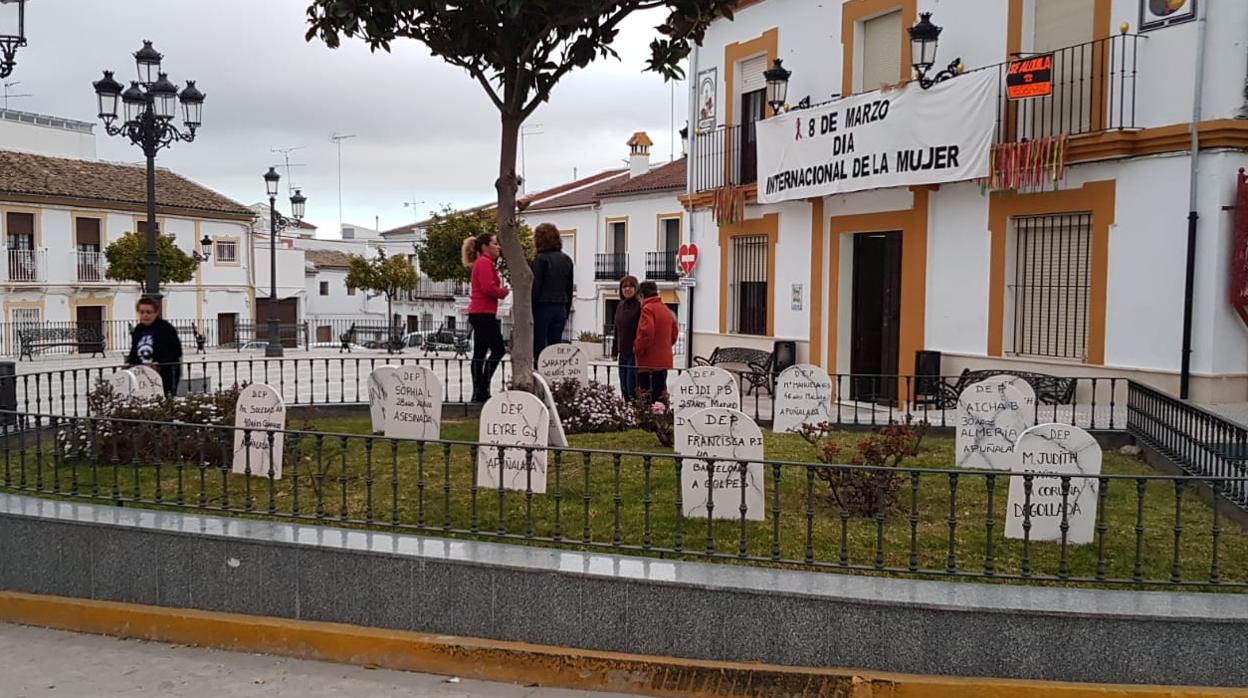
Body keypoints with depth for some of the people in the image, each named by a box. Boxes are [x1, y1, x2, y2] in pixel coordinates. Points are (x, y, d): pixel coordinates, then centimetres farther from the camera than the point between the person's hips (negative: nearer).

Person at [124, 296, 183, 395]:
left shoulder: (166, 329, -8)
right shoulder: (137, 330, 14)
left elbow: (176, 352, -13)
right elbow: (134, 353, 22)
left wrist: (160, 363, -22)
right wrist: (129, 365, 4)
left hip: (165, 377, -6)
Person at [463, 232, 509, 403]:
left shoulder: (482, 263, 21)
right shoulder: (485, 263, -11)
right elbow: (488, 287, -22)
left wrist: (500, 290, 6)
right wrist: (503, 292, -6)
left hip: (478, 313, 11)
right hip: (484, 313, -11)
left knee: (479, 353, 10)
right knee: (498, 350, -9)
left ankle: (478, 393, 12)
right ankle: (482, 388, -10)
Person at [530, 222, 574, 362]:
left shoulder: (540, 259, -9)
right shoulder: (567, 260, 9)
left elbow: (535, 288, -11)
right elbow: (569, 289, 13)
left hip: (542, 308, -6)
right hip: (560, 308, 6)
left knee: (539, 347, -1)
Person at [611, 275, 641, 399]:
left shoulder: (640, 306, -12)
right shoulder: (620, 306, 13)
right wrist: (614, 350, 19)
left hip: (634, 353, -8)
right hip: (623, 353, 8)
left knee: (632, 387, -9)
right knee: (624, 387, 12)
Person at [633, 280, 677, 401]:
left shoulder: (648, 308, -12)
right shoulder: (666, 309, 15)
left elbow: (646, 333, -24)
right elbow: (674, 333, 18)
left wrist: (637, 349, -11)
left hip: (649, 361, -8)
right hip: (664, 360, 8)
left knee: (645, 396, -6)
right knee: (660, 392, 13)